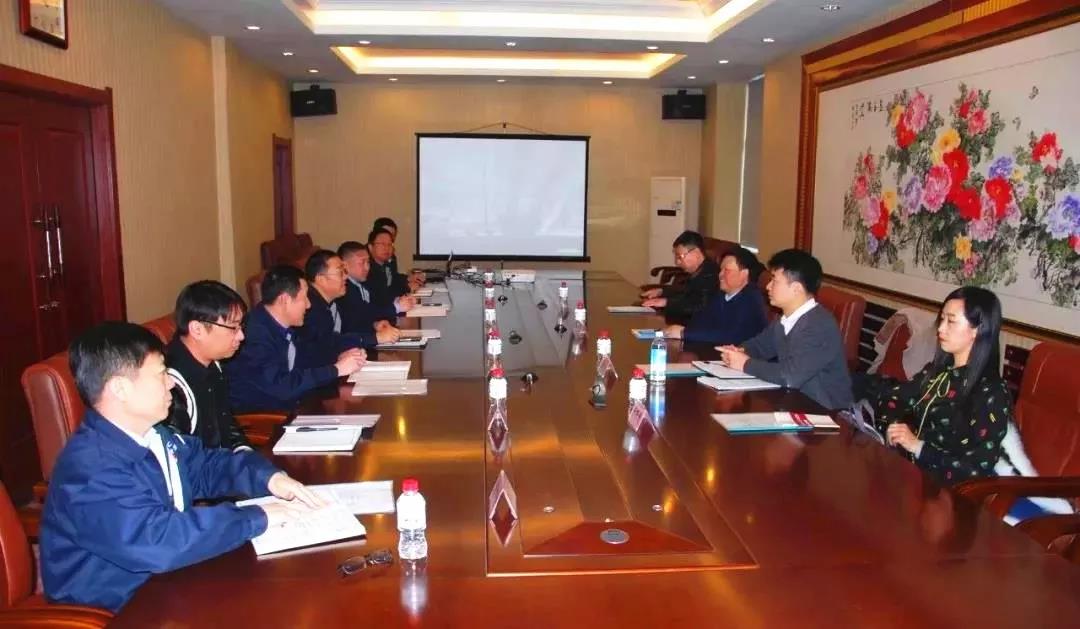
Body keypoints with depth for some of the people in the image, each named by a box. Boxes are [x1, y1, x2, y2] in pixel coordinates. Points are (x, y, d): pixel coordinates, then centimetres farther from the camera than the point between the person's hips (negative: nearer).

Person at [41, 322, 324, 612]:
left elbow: (208, 465, 15)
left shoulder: (153, 436, 3)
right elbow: (159, 540, -36)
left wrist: (268, 477, -4)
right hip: (112, 610, -8)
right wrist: (257, 518, -28)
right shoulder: (91, 468, -26)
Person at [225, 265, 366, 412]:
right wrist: (336, 369, -24)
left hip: (282, 407, 8)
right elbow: (280, 386, -31)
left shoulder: (284, 326, 0)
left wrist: (338, 357, -5)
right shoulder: (254, 334, -25)